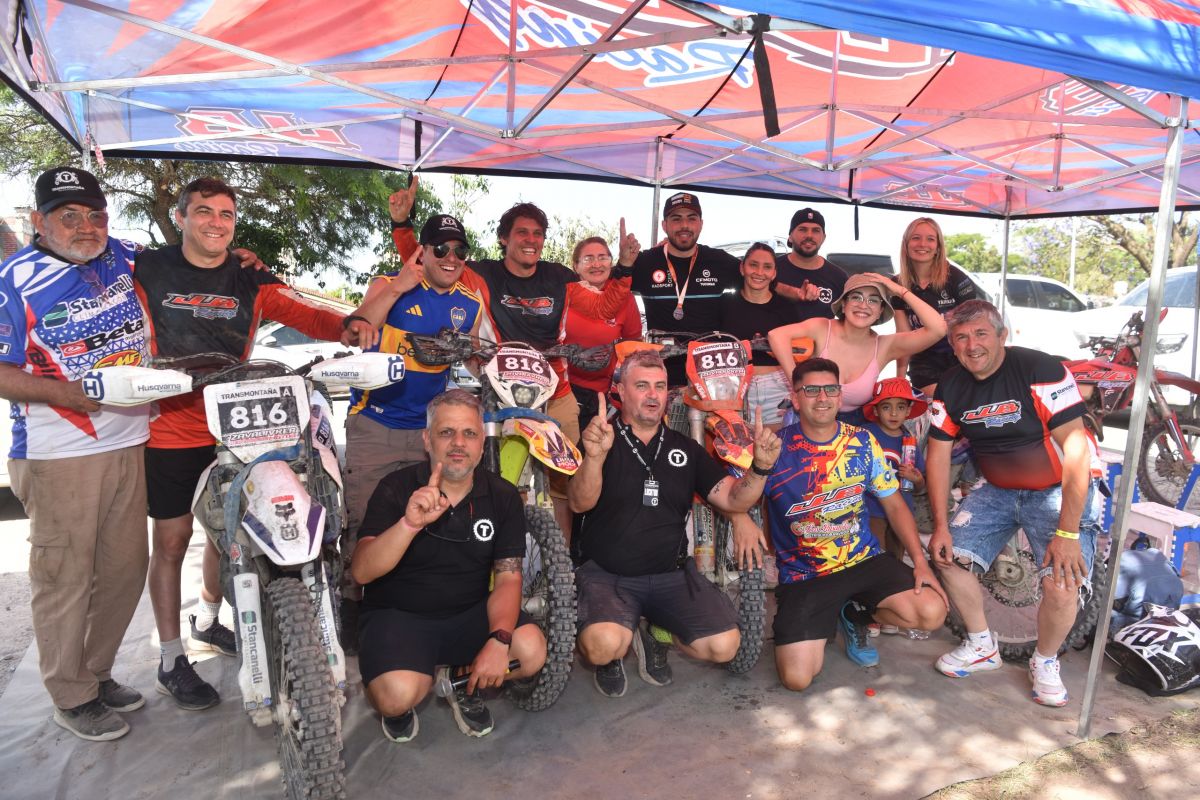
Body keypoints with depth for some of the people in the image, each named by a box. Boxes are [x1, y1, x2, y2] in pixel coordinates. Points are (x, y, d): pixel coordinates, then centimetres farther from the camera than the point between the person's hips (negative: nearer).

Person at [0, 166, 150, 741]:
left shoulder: (124, 257, 7)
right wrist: (67, 393, -23)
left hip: (128, 444, 6)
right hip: (58, 457, -5)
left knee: (126, 568, 14)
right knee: (64, 578, 4)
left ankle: (96, 672, 33)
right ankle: (71, 696, 22)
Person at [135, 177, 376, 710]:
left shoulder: (252, 283, 5)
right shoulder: (147, 271, -2)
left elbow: (305, 313, -8)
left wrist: (347, 325, -29)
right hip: (168, 430, -3)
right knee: (172, 538, 3)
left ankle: (206, 621, 40)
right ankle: (171, 660, 18)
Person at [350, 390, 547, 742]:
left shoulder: (503, 497, -4)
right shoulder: (396, 488, -11)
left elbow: (508, 578, -7)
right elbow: (362, 572, -21)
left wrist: (499, 640, -25)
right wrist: (410, 524, -38)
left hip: (470, 614, 3)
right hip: (398, 615, -3)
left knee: (532, 650, -23)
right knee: (398, 695, -31)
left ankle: (464, 685, 10)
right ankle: (396, 706, 10)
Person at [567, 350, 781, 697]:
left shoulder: (685, 449, 13)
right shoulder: (599, 440, 0)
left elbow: (733, 500, 4)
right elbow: (580, 503, -18)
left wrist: (760, 467, -17)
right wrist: (595, 457, -39)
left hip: (671, 574, 4)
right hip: (607, 574, -4)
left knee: (724, 645, -16)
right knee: (603, 645, -32)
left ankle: (652, 635, 13)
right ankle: (612, 655, 7)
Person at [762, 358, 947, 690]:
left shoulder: (862, 442, 1)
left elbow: (894, 504, 6)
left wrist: (919, 560, -5)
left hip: (865, 561, 3)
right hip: (803, 575, -3)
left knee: (932, 612, -21)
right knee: (796, 678, -16)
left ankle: (855, 616, 11)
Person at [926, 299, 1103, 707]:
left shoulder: (1040, 370, -22)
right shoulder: (951, 386, -4)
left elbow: (1076, 449, -25)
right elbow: (938, 453, 1)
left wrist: (1068, 533, -28)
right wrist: (941, 525, -4)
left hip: (1059, 490, -5)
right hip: (998, 490, 6)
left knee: (1062, 586, -22)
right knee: (949, 557, -5)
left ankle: (1045, 662, 10)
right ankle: (982, 647, 20)